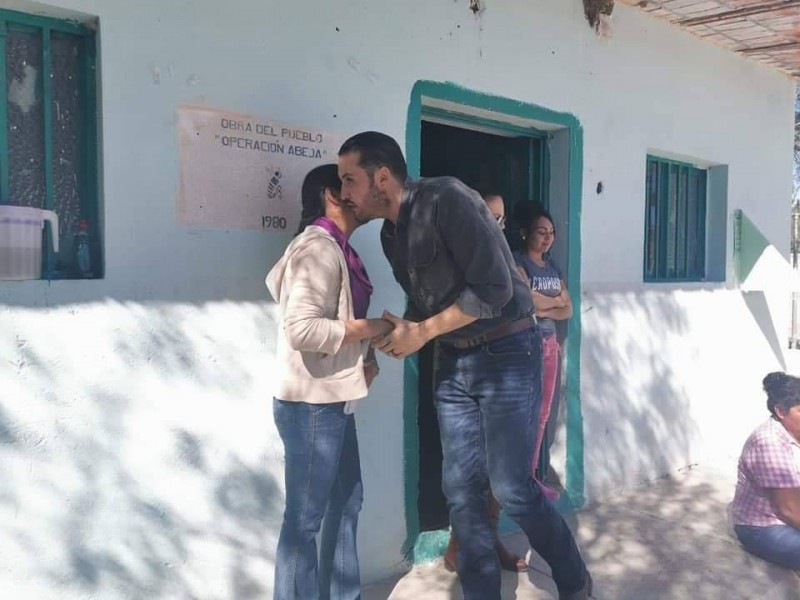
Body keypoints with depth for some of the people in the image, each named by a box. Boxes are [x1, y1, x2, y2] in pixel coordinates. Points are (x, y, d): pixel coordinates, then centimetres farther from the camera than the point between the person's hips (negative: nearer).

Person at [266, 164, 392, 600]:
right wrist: (368, 329, -16)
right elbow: (301, 328, -26)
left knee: (347, 501, 19)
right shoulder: (319, 248, -16)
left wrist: (361, 361, 3)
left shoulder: (334, 248, 14)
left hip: (332, 399, 10)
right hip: (311, 403, -10)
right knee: (305, 517, 1)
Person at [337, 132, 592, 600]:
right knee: (461, 487, 6)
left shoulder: (447, 200, -18)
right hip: (454, 361, 8)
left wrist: (422, 332, -18)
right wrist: (401, 335, -7)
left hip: (506, 353, -7)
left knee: (512, 487, -4)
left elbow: (495, 288, -23)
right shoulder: (391, 233, 7)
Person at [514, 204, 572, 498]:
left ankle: (534, 477, 15)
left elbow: (568, 310, 9)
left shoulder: (553, 266, 15)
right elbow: (527, 299, -18)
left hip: (550, 343, 7)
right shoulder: (517, 260, -6)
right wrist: (555, 300, -2)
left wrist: (542, 310, -9)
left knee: (543, 414, 8)